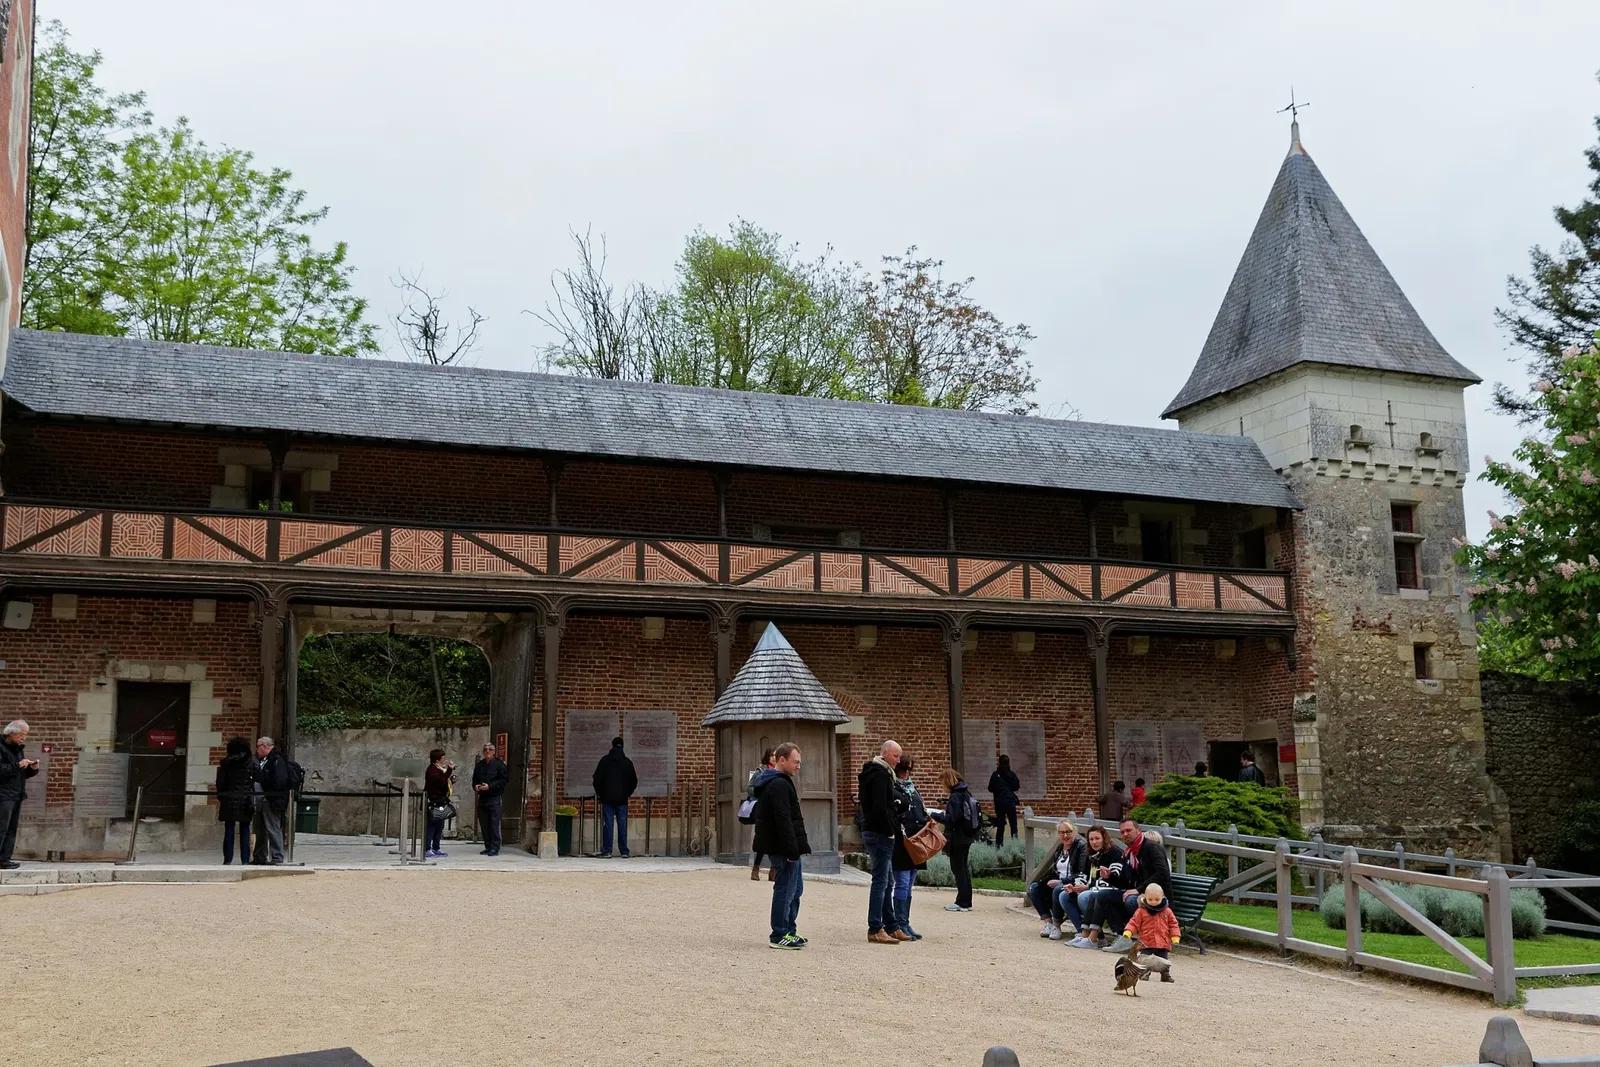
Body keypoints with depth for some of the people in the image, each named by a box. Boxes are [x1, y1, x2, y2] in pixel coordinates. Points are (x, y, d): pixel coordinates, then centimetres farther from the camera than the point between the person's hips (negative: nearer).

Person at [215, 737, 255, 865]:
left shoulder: (225, 763, 2)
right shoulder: (250, 762, -3)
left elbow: (220, 782, 2)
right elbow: (257, 778, -5)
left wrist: (220, 797, 13)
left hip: (229, 799, 1)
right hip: (245, 800, -1)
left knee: (229, 830, 6)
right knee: (245, 830, 4)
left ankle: (227, 859, 5)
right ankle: (245, 859, 2)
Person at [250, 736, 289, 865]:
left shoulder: (278, 760, -12)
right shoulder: (262, 760, 18)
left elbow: (280, 781, -20)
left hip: (271, 801, -10)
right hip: (260, 800, 10)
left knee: (273, 829, -8)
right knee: (259, 830, 17)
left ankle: (277, 857, -6)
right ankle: (260, 857, 26)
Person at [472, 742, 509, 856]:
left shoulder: (499, 764, -2)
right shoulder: (479, 765, 15)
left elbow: (504, 780, -8)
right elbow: (474, 779, 25)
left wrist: (489, 786, -16)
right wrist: (475, 786, 3)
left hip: (495, 798, -6)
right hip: (482, 798, 6)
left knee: (494, 824, -9)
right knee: (484, 824, 6)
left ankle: (495, 848, -7)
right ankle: (488, 847, 14)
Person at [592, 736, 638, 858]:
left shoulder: (605, 760, -1)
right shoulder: (627, 762, 4)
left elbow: (597, 779, -2)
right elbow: (634, 781, 8)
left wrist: (599, 793, 11)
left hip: (608, 797, -1)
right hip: (622, 798, 1)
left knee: (608, 824, -2)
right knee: (622, 824, 3)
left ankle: (607, 851, -5)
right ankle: (624, 851, 3)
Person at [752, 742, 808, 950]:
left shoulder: (776, 783, 18)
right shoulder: (780, 785, -17)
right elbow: (784, 820, -23)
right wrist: (792, 850, -23)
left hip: (783, 847, 11)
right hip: (783, 847, -11)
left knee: (795, 888, 17)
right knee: (785, 889, -5)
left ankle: (788, 932, 23)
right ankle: (779, 936, 1)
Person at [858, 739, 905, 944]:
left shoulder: (876, 772, 19)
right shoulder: (880, 774, -14)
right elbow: (880, 807, -22)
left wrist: (893, 829, 15)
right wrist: (890, 831, -14)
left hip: (876, 832, 11)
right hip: (880, 833, -11)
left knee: (887, 882, 14)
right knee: (881, 881, -8)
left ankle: (890, 926, 19)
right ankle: (875, 930, -6)